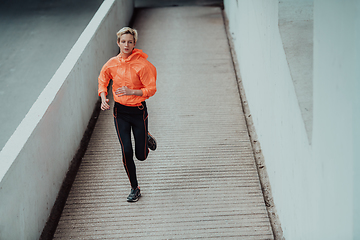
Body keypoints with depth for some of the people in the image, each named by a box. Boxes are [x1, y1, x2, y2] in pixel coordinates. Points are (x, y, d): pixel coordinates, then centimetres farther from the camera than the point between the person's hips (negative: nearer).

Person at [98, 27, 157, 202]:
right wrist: (103, 98, -3)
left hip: (138, 110, -2)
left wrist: (131, 91, -26)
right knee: (126, 151, -7)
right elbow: (102, 81, 14)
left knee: (141, 155, 5)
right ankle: (134, 188, 12)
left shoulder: (142, 64, -13)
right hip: (120, 111, 2)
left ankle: (147, 138, 42)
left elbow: (151, 89, -13)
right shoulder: (112, 64, -4)